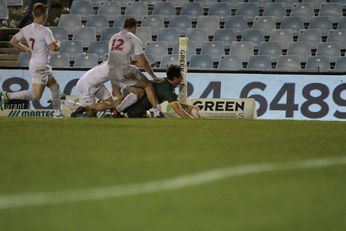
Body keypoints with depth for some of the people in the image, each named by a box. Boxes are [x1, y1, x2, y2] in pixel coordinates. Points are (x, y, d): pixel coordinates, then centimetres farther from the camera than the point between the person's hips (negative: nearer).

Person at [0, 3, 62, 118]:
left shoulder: (26, 29, 5)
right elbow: (53, 47, -23)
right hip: (40, 66, -9)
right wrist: (58, 43, 1)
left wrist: (26, 49, 24)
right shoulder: (45, 31, -18)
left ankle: (57, 112, 24)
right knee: (36, 96, -11)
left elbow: (13, 41, 11)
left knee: (55, 87, 21)